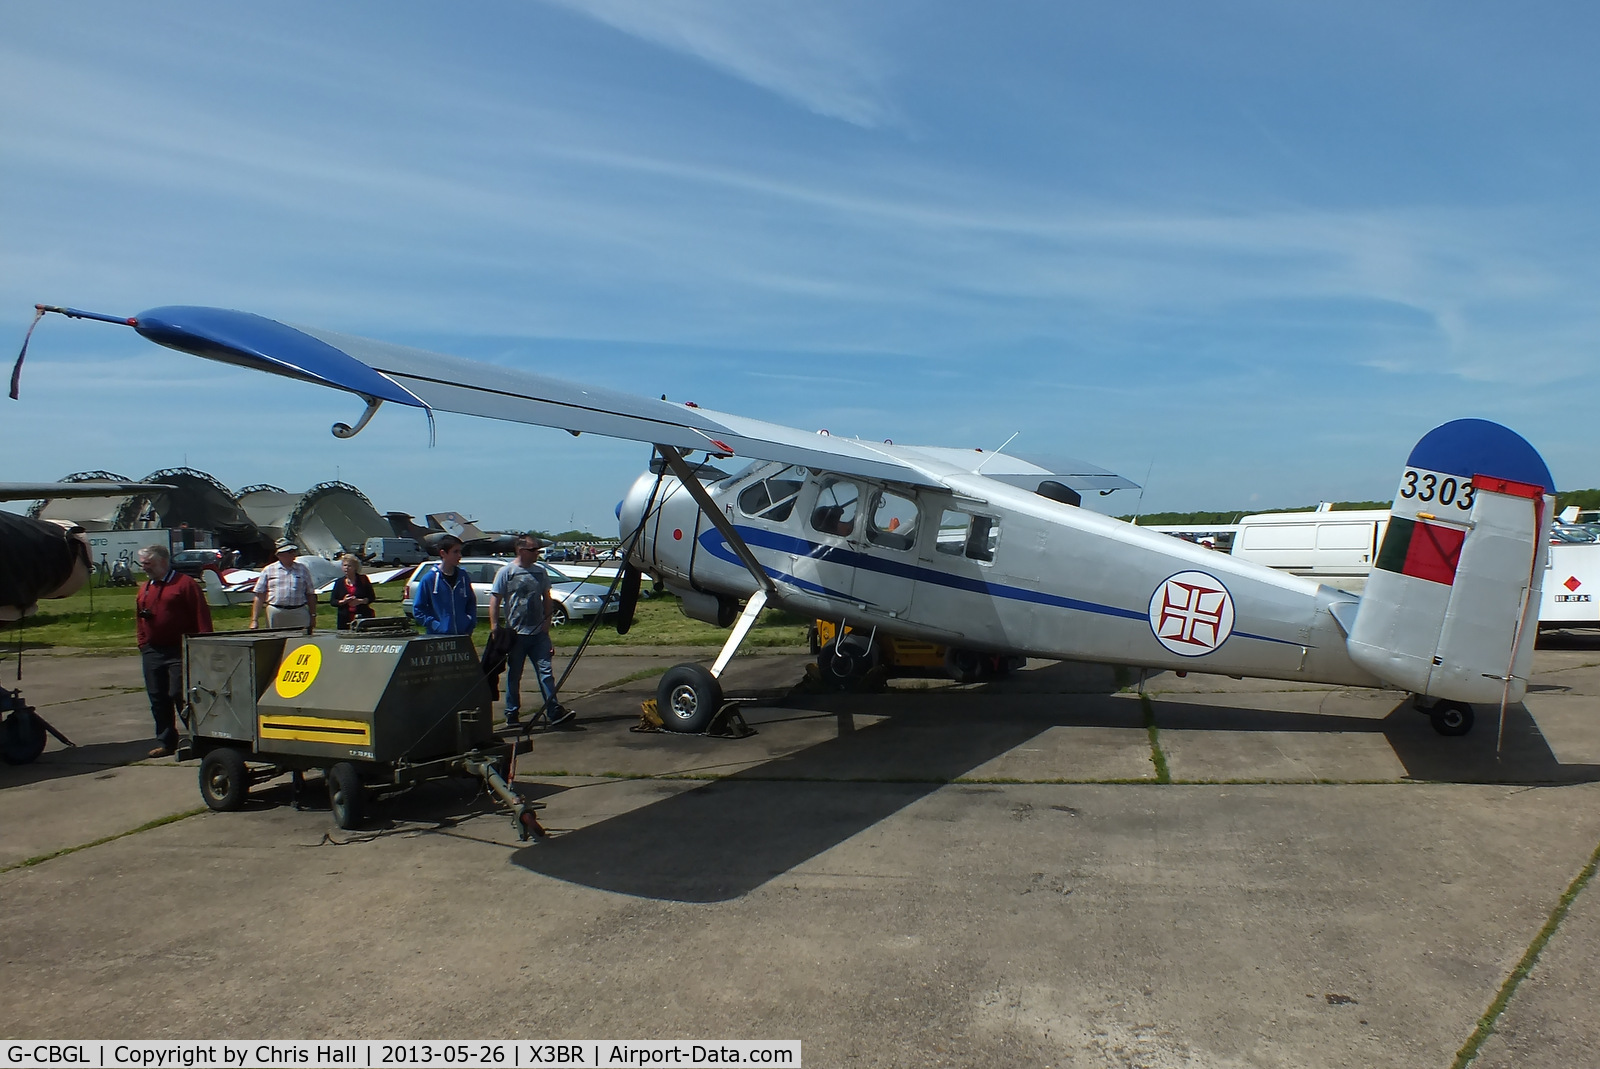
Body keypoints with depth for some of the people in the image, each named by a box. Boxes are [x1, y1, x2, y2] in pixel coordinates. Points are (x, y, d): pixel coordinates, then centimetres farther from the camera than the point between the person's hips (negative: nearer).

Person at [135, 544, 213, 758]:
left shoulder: (185, 584, -6)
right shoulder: (145, 588, 17)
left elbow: (201, 616, -10)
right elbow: (139, 618, 24)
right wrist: (142, 642, 13)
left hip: (179, 651, -7)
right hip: (151, 651, 7)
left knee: (180, 695, -9)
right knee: (158, 699, 8)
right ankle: (165, 742, 17)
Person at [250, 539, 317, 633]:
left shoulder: (303, 570, 11)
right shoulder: (268, 570, 8)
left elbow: (310, 595, 13)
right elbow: (259, 597, 6)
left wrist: (313, 616, 9)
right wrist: (254, 620, 0)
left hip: (299, 614, 1)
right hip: (275, 614, 0)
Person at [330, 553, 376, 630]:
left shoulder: (363, 580, 6)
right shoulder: (339, 582, 11)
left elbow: (372, 597, 4)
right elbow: (332, 601, 8)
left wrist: (359, 601, -13)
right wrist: (343, 601, -11)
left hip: (363, 617, -2)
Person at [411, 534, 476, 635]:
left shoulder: (463, 577, 7)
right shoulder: (429, 579, -5)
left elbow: (471, 603, 20)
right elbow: (418, 609, -3)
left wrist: (471, 623, 7)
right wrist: (435, 626, -11)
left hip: (462, 635, 5)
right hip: (438, 636, -4)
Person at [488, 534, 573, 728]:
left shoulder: (540, 571, 9)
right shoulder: (506, 572, -4)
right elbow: (494, 602, -4)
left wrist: (547, 621, 7)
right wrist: (494, 629, -9)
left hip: (539, 633, 3)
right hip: (515, 634, -3)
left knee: (545, 671, -3)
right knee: (514, 675, 8)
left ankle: (554, 711, -5)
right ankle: (512, 714, 18)